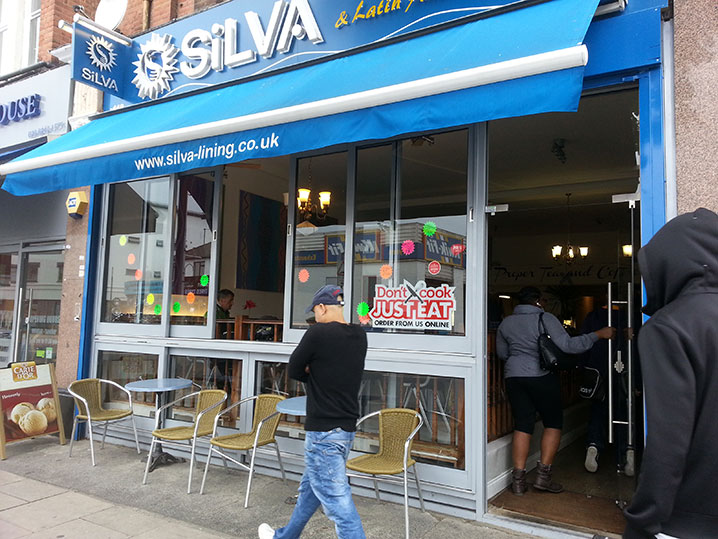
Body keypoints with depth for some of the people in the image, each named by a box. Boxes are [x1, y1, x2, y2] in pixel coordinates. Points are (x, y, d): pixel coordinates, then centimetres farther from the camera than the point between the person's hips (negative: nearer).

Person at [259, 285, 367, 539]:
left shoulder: (318, 333, -17)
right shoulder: (359, 336, 3)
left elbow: (295, 370, -5)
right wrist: (316, 373, 4)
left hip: (323, 432, -9)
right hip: (347, 429, 9)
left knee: (338, 501, -3)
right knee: (310, 487, 25)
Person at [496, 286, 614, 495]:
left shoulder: (505, 323, 7)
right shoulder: (546, 319, -8)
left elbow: (501, 353, 15)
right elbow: (568, 345, -15)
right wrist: (599, 334, -9)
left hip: (513, 377, 5)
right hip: (542, 377, -4)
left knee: (522, 425, 8)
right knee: (553, 423, 10)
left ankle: (518, 479, 6)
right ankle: (543, 475, 7)